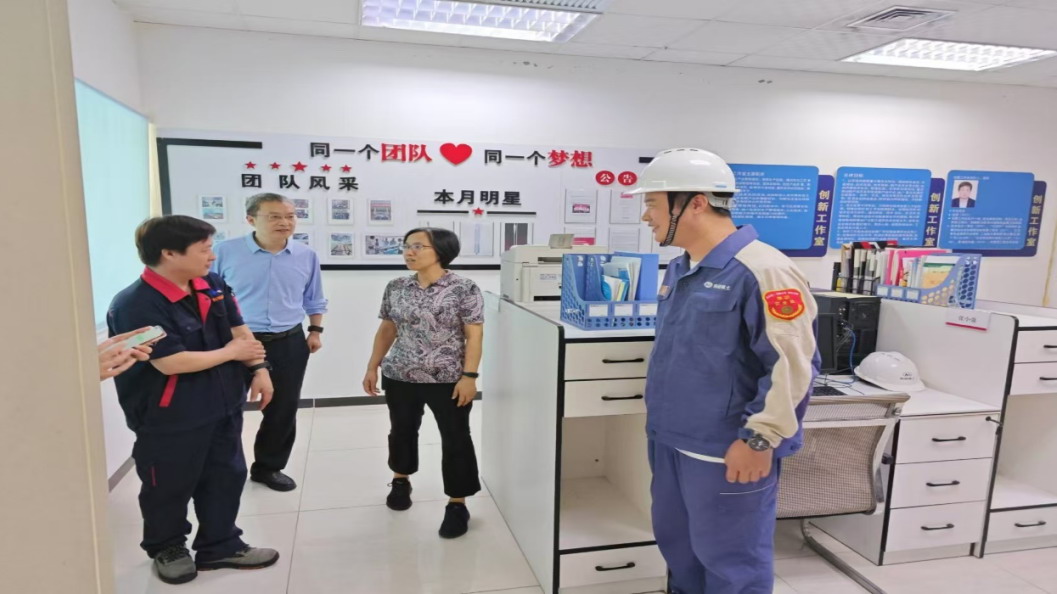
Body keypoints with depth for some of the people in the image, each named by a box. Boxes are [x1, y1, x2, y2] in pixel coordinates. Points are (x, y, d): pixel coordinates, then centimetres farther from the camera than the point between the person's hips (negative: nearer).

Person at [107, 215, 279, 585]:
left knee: (225, 478, 16)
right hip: (168, 421, -6)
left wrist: (258, 369, -6)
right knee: (170, 488, 13)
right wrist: (231, 353, -17)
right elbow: (171, 362, -28)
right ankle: (167, 549, 39)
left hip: (222, 408, 7)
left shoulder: (213, 286, 0)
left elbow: (240, 331, 8)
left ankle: (220, 546, 35)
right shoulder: (136, 305, -23)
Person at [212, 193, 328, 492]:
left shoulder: (307, 256, 1)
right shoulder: (226, 252, -8)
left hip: (289, 344, 3)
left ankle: (269, 467, 31)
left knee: (283, 409, 13)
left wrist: (315, 331, 8)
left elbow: (314, 300, 14)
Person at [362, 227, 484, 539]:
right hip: (400, 377, 4)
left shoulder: (464, 289, -11)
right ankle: (401, 481, 45)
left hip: (449, 380, -4)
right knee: (402, 431, 20)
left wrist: (469, 376, -15)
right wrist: (373, 366, 9)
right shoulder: (396, 288, 3)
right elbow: (387, 329, 11)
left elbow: (474, 335, -11)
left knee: (456, 439, 2)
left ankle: (457, 504, 16)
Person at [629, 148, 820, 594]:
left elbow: (792, 363, -21)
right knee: (676, 541, 22)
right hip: (670, 441, 9)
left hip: (726, 451, -8)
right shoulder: (680, 269, 9)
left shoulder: (761, 270, -20)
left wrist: (760, 438, -20)